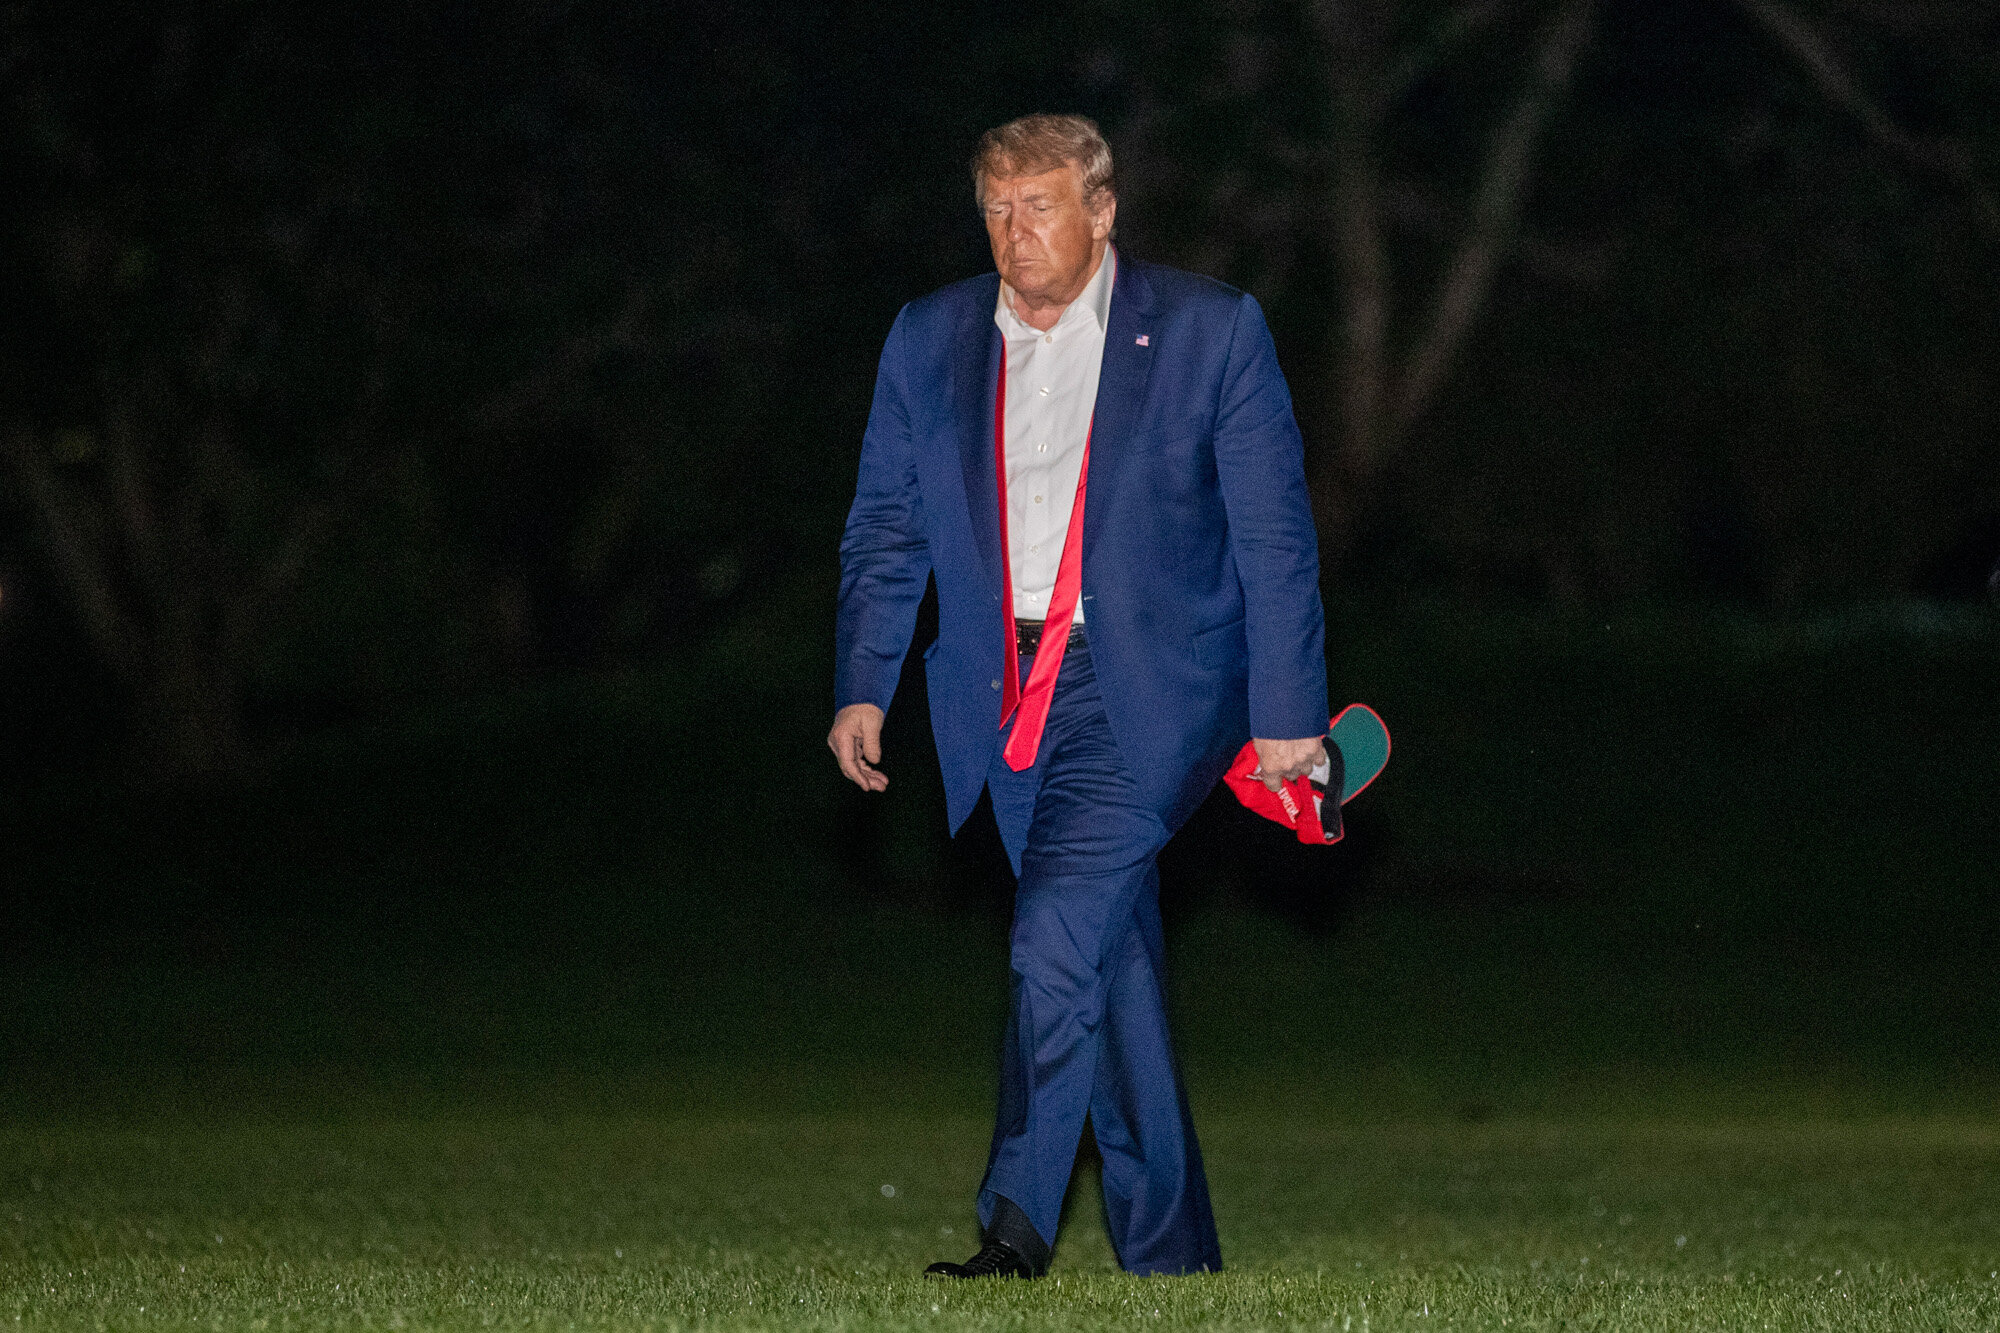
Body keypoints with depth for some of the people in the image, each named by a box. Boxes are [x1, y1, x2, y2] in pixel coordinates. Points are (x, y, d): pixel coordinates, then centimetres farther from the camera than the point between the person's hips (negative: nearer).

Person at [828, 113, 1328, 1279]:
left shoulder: (1211, 331, -3)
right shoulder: (931, 340, 8)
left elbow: (1275, 537, -2)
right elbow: (886, 528, 13)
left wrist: (1286, 715, -6)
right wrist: (862, 688, 1)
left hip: (1143, 694, -4)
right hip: (1006, 702, 4)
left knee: (1058, 940, -20)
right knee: (1113, 966, 9)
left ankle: (1018, 1219, -16)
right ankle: (1170, 1253, 16)